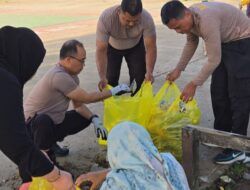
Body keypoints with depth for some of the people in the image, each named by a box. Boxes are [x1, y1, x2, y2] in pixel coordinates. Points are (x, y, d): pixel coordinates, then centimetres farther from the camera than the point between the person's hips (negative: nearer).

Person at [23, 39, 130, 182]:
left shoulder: (71, 74, 0)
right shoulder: (59, 77, -29)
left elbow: (79, 105, 6)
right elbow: (86, 98, -20)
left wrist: (95, 119, -10)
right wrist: (113, 91, -10)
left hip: (52, 123, 9)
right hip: (33, 126, -9)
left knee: (87, 117, 6)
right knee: (43, 120, -41)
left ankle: (50, 142, 16)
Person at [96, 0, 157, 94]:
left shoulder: (147, 19, -35)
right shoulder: (105, 18, -38)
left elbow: (150, 48, -30)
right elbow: (101, 50, -36)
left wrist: (149, 72, -43)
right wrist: (103, 77, -44)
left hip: (136, 46, 1)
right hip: (112, 46, 0)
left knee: (140, 77, -5)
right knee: (110, 78, -5)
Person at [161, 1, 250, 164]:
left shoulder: (207, 20, -35)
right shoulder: (189, 18, -6)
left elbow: (214, 60, -29)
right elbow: (191, 44, 12)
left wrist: (194, 84, -22)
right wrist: (178, 70, 10)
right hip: (224, 43, 9)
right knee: (218, 92, 10)